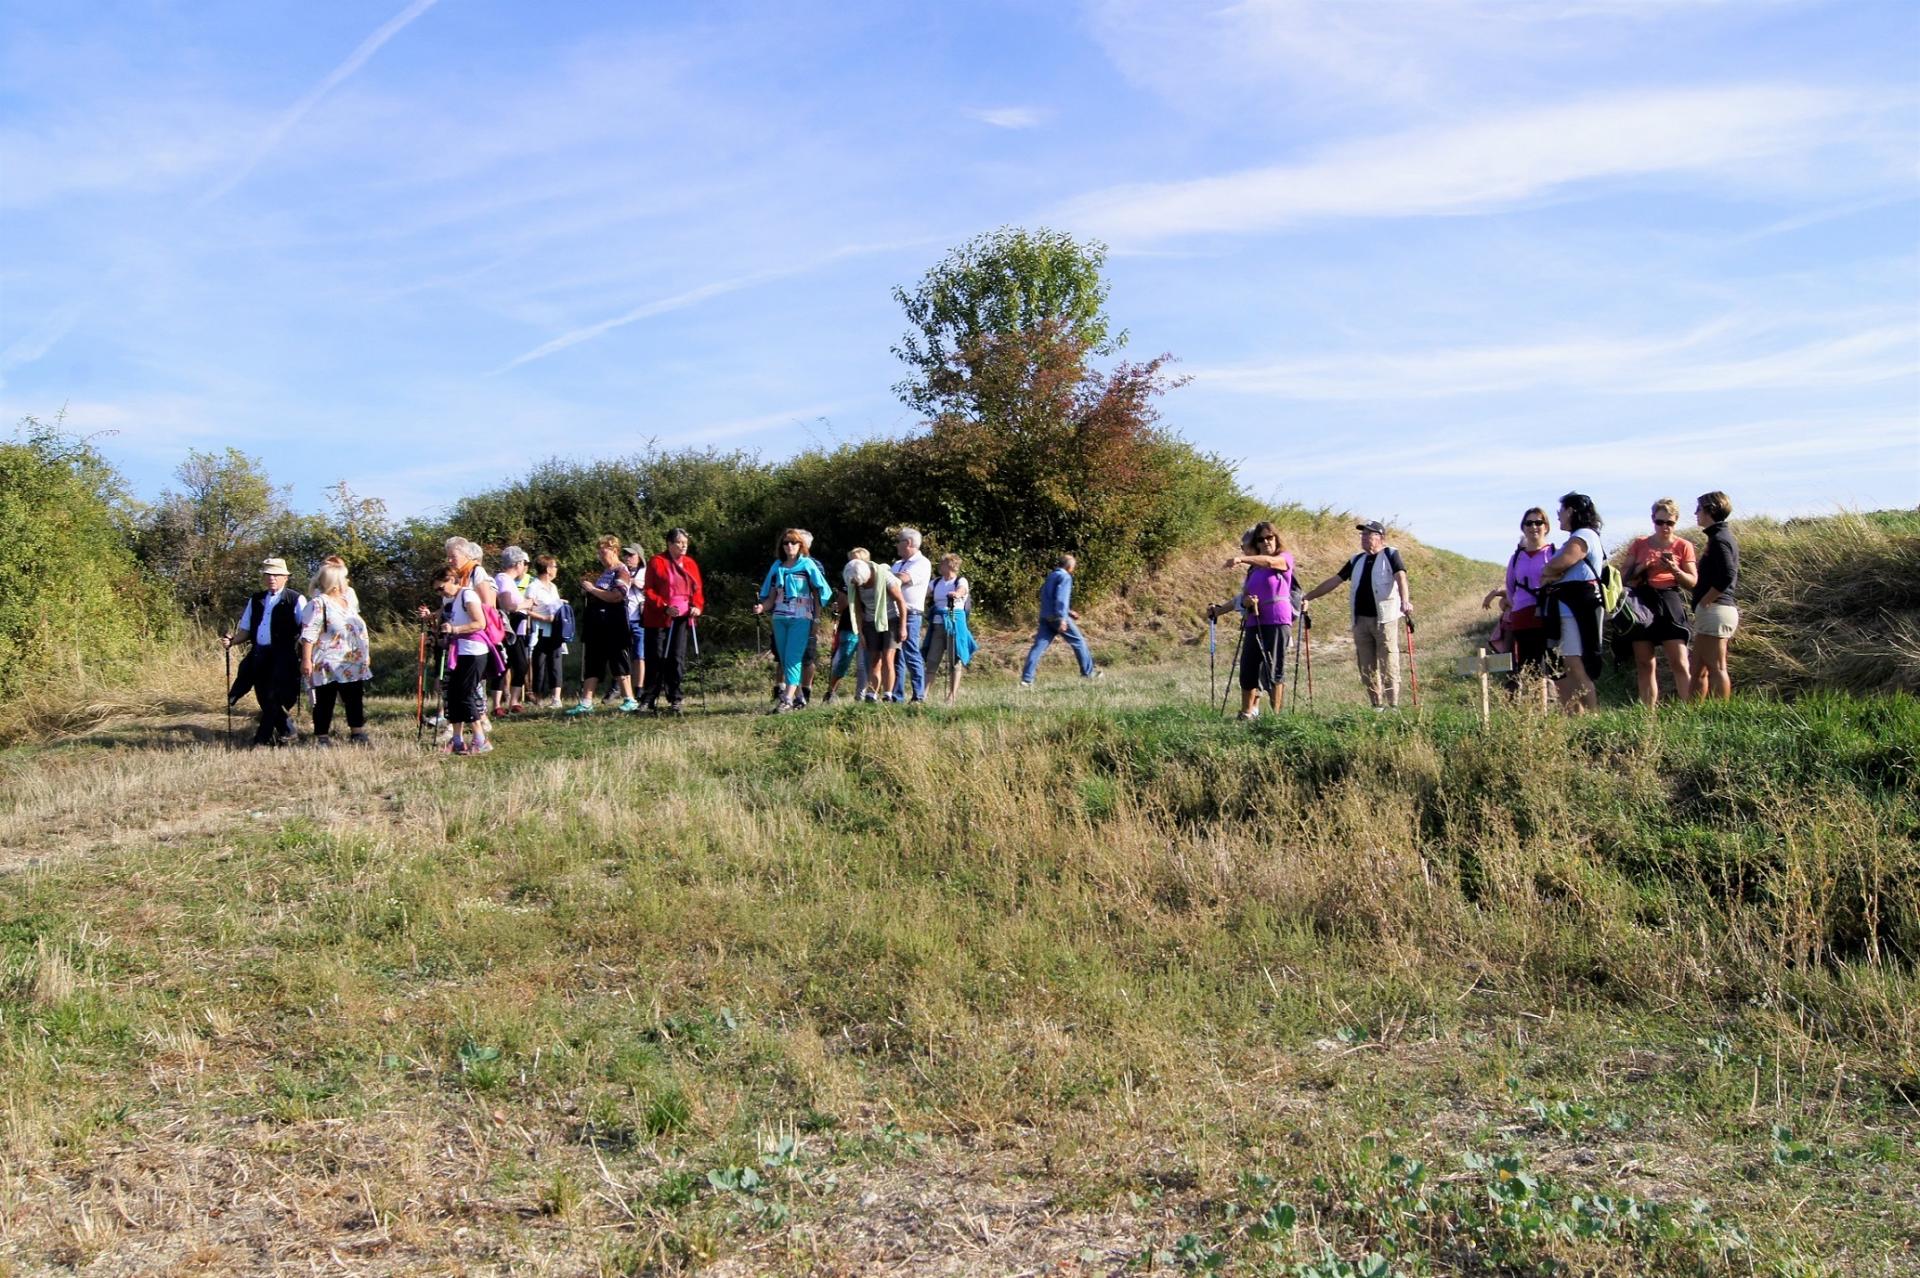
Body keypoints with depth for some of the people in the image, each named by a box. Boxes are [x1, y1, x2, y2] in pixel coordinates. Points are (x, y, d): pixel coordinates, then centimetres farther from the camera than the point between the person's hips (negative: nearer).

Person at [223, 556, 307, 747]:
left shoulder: (295, 600, -2)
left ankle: (263, 738, 1)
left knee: (273, 697, -9)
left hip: (283, 657, -6)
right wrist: (232, 640, -1)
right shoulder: (255, 600, 15)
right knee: (263, 697, 10)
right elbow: (245, 629, 19)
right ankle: (286, 731, 25)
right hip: (258, 656, 6)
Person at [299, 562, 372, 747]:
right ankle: (322, 738, 10)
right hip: (328, 665, -7)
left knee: (356, 700, 10)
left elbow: (357, 628, 20)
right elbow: (309, 634, -16)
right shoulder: (319, 603, -12)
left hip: (353, 663, 7)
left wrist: (366, 654, 21)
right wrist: (306, 660, -22)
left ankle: (357, 734, 21)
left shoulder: (349, 596, 12)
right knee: (325, 702, 1)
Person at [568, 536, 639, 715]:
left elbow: (615, 596, -21)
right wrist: (587, 583, 11)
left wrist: (592, 589, -13)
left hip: (613, 626, -9)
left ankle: (630, 700, 1)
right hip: (597, 625, 9)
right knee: (592, 663, 6)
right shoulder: (604, 571, 18)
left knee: (618, 661, -5)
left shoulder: (621, 571, -8)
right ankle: (586, 703, 6)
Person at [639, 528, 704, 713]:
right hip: (658, 618, -4)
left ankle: (675, 698, 7)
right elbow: (649, 591, -6)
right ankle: (649, 698, 7)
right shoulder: (657, 562, -3)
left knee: (677, 658, 2)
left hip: (682, 617, 4)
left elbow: (698, 589, 13)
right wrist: (664, 607, -18)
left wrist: (697, 606, -6)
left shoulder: (690, 564, 12)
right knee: (657, 658, -1)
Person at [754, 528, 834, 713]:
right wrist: (762, 607, -8)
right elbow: (771, 596, 13)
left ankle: (787, 700, -20)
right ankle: (797, 697, 16)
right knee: (784, 660, 6)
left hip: (800, 619, -5)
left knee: (793, 659, -13)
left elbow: (820, 592, 1)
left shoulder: (808, 565, 0)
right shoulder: (777, 566, 11)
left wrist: (817, 620, -4)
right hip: (780, 619, 5)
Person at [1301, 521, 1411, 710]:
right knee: (1367, 669, 5)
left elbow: (1400, 577, -16)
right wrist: (1307, 597, 17)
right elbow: (1334, 581, 20)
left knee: (1388, 666, -8)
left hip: (1385, 619, -6)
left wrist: (1404, 601, -35)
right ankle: (1376, 706, 11)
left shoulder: (1390, 555, 1)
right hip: (1361, 620, 6)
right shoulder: (1357, 560, 18)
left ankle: (1393, 706, -7)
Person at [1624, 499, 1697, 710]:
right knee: (1644, 664, 2)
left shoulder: (1683, 546, 6)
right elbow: (1626, 578, 10)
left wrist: (1675, 570, -14)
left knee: (1679, 664, -11)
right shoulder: (1639, 544, 11)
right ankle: (1649, 711, 7)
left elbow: (1693, 582, 4)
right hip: (1642, 604, 2)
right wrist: (1640, 569, -9)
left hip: (1670, 603, -2)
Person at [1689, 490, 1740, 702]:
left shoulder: (1719, 539, -12)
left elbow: (1727, 576, -24)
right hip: (1724, 609, 10)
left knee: (1716, 669, -8)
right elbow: (1733, 578, 22)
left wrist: (1703, 602, -16)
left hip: (1714, 611, -10)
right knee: (1698, 669, 12)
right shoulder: (1725, 536, 18)